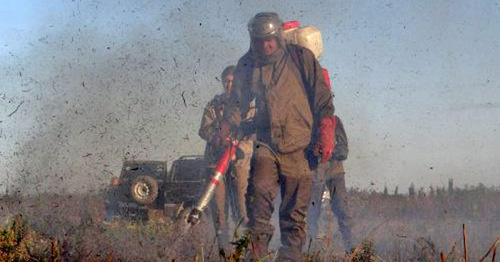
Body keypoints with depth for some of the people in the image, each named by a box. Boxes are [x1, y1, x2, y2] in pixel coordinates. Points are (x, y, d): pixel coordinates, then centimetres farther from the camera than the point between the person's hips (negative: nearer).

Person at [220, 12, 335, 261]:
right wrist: (228, 125, 2)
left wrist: (326, 133, -7)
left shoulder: (301, 58, 1)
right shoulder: (247, 65, 9)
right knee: (259, 189, -24)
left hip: (299, 146, -1)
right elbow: (237, 102, 19)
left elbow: (322, 98, 2)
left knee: (295, 211, 2)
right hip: (266, 143, 1)